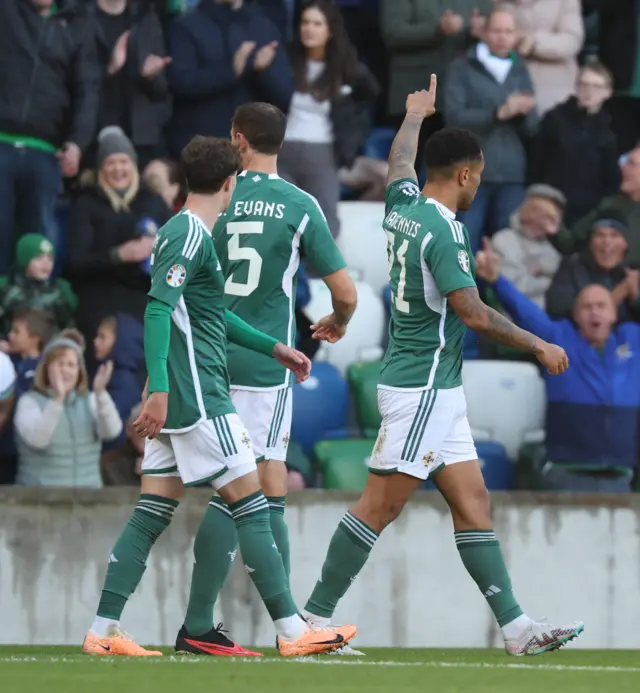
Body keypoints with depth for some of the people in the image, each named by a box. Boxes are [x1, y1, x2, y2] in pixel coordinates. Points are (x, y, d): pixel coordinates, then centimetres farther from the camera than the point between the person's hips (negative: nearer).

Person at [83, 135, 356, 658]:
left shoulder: (185, 233, 19)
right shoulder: (190, 236, -12)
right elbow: (158, 308, -22)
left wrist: (272, 347, 34)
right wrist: (158, 388, -28)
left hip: (174, 399, 10)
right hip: (198, 399, -10)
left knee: (153, 513, 7)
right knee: (250, 503, -6)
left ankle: (103, 631, 3)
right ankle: (292, 630, -5)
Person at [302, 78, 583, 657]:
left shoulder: (403, 207, 8)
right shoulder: (443, 230, -18)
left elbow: (399, 162, 31)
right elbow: (473, 312, -19)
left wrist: (417, 114, 49)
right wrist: (538, 346, -9)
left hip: (438, 391, 10)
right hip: (423, 387, -10)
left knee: (473, 502, 7)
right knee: (380, 505, -8)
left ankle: (516, 627, 6)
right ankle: (315, 617, -5)